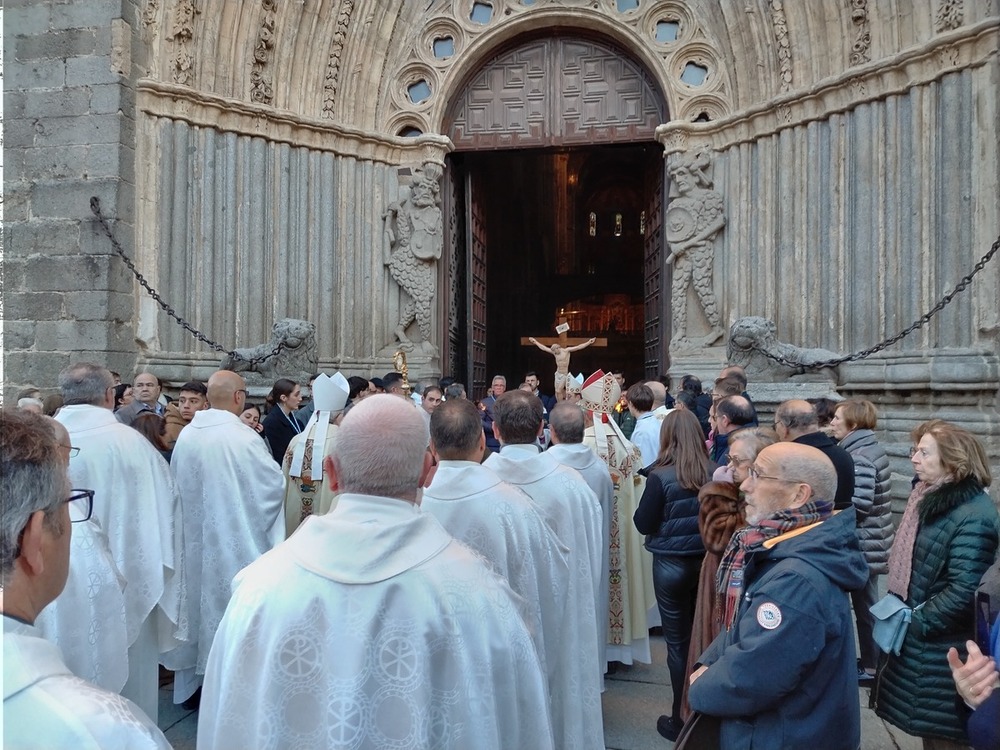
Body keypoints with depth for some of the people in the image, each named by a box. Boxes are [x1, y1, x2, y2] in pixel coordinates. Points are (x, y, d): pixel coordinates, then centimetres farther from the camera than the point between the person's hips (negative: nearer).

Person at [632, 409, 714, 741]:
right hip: (707, 560, 4)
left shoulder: (660, 476, -17)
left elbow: (643, 524, -10)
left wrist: (652, 507, 6)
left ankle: (681, 719, 21)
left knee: (678, 640, 9)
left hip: (672, 564, -4)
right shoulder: (714, 472, -6)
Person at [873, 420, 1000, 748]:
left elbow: (964, 591, -25)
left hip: (940, 645, -8)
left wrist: (917, 623, -17)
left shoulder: (972, 517, -22)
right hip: (914, 628, 8)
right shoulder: (932, 495, 6)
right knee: (927, 723, 21)